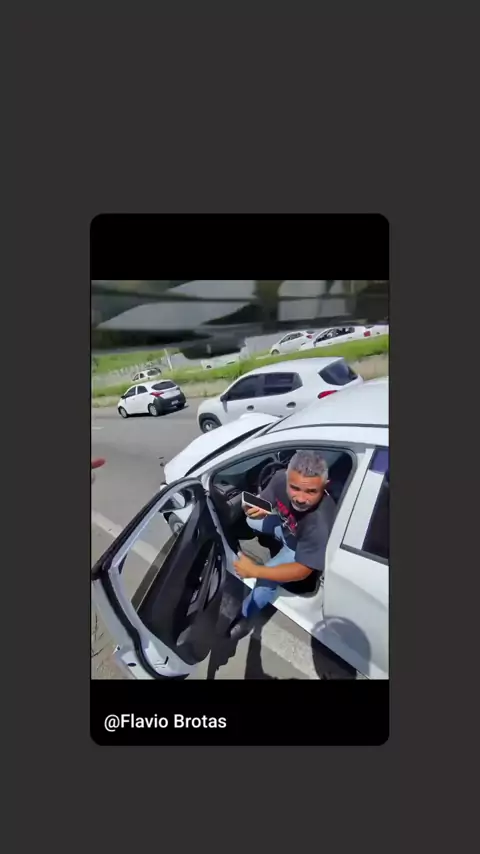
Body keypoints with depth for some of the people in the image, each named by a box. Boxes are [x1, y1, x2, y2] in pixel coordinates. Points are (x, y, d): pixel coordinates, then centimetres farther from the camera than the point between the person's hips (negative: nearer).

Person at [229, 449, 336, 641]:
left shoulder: (321, 522, -44)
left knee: (266, 580, -18)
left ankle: (245, 619, 10)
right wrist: (254, 510, -38)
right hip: (286, 526, 5)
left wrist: (254, 571, -38)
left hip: (302, 549, -5)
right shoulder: (281, 479, -33)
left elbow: (302, 571, -33)